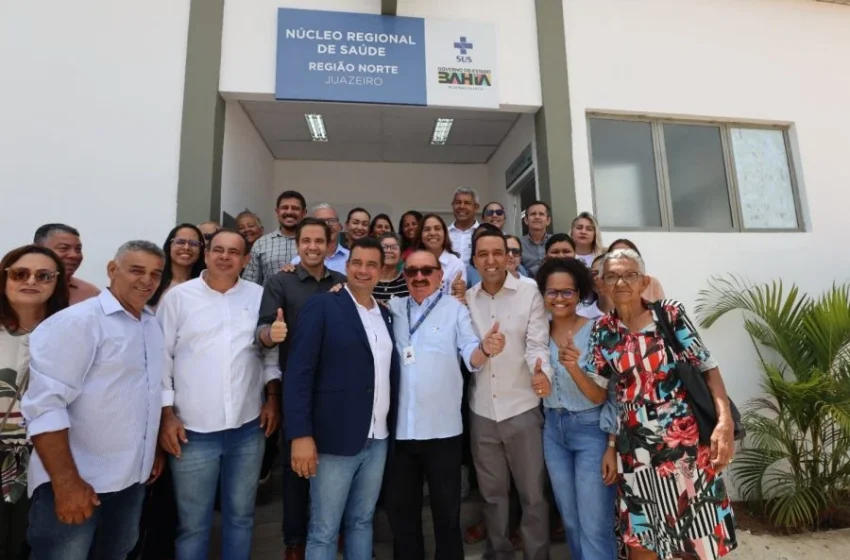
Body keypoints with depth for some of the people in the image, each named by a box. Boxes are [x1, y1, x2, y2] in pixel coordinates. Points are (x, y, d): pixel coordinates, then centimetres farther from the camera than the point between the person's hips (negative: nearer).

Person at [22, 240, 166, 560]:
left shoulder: (152, 325, 6)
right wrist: (66, 482, -22)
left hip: (132, 479, 7)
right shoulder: (78, 321, -15)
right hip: (78, 481, -6)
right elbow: (44, 404, -20)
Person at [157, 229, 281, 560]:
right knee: (193, 523, 14)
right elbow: (161, 358, -1)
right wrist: (166, 415, -4)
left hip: (248, 427, 2)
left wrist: (273, 399, 1)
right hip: (193, 430, -1)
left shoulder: (259, 296, 4)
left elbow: (272, 352, 8)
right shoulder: (179, 297, -1)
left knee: (240, 515, 18)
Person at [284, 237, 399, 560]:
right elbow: (298, 372, -12)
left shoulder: (385, 314, 11)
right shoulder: (322, 306, -7)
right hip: (336, 438, -5)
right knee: (323, 532, 9)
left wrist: (390, 428, 6)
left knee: (362, 522, 19)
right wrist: (301, 434, -18)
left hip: (378, 439, 5)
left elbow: (388, 371, 11)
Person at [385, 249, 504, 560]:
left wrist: (486, 349, -31)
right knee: (400, 508, 19)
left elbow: (471, 357, -9)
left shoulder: (455, 308, -1)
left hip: (442, 428, -2)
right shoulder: (392, 308, 7)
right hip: (399, 428, 3)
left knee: (447, 511, 14)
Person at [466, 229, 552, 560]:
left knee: (533, 494, 11)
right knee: (492, 492, 19)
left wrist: (542, 372, -29)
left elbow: (537, 343, -13)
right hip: (482, 411, 3)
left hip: (522, 408, -3)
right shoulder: (466, 298, 4)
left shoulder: (529, 294, -4)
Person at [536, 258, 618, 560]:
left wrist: (574, 368, -33)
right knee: (570, 520, 19)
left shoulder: (594, 331, -14)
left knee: (594, 526, 1)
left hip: (590, 429, -5)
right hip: (553, 429, 5)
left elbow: (599, 396, -16)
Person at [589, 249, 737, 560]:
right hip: (634, 447, 2)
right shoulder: (602, 331, 1)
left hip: (685, 439, -2)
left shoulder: (671, 314, -5)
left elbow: (708, 367, -6)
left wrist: (725, 419, -20)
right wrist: (610, 447, 3)